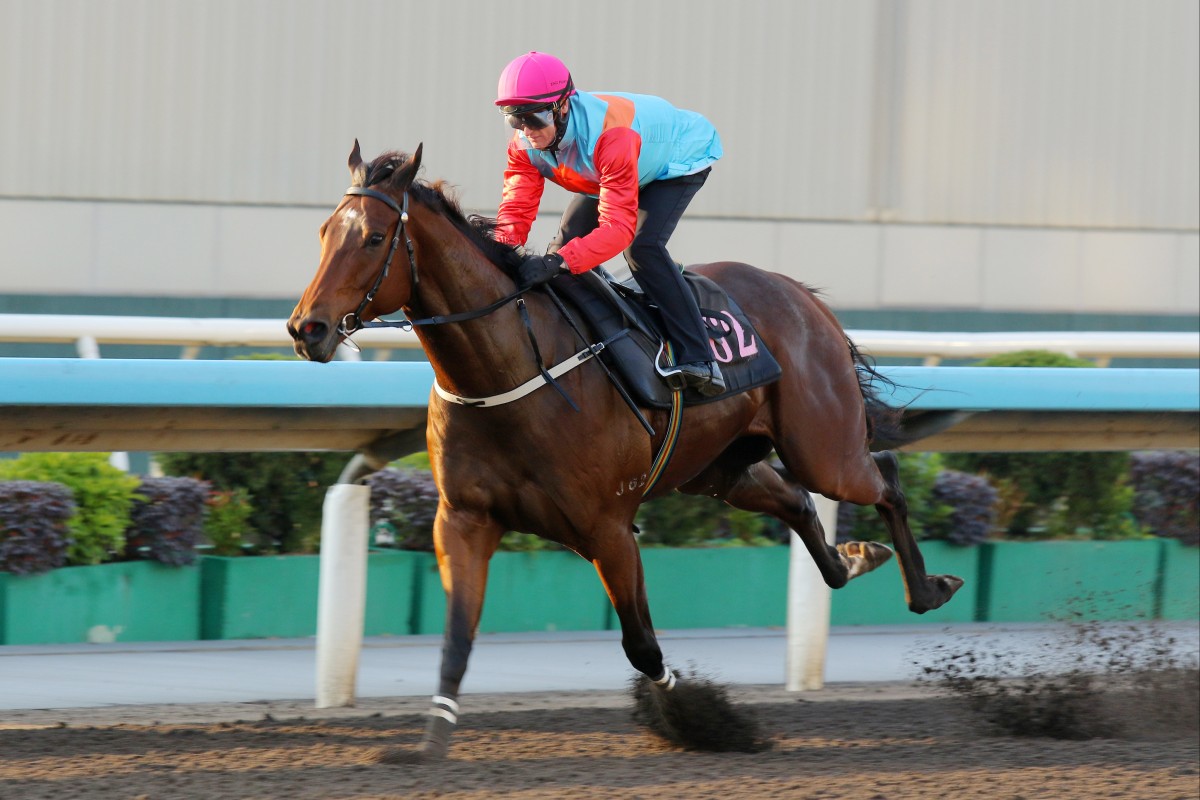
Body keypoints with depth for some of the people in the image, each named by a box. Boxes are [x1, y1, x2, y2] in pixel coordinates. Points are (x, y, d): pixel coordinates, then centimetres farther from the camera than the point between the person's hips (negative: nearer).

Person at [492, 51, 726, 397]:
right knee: (565, 243, -2)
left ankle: (698, 359, -29)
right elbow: (516, 211, -23)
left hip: (682, 158, -8)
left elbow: (618, 227, -49)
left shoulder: (608, 134, -46)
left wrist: (557, 263, -62)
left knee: (642, 246, -28)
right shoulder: (525, 146, -24)